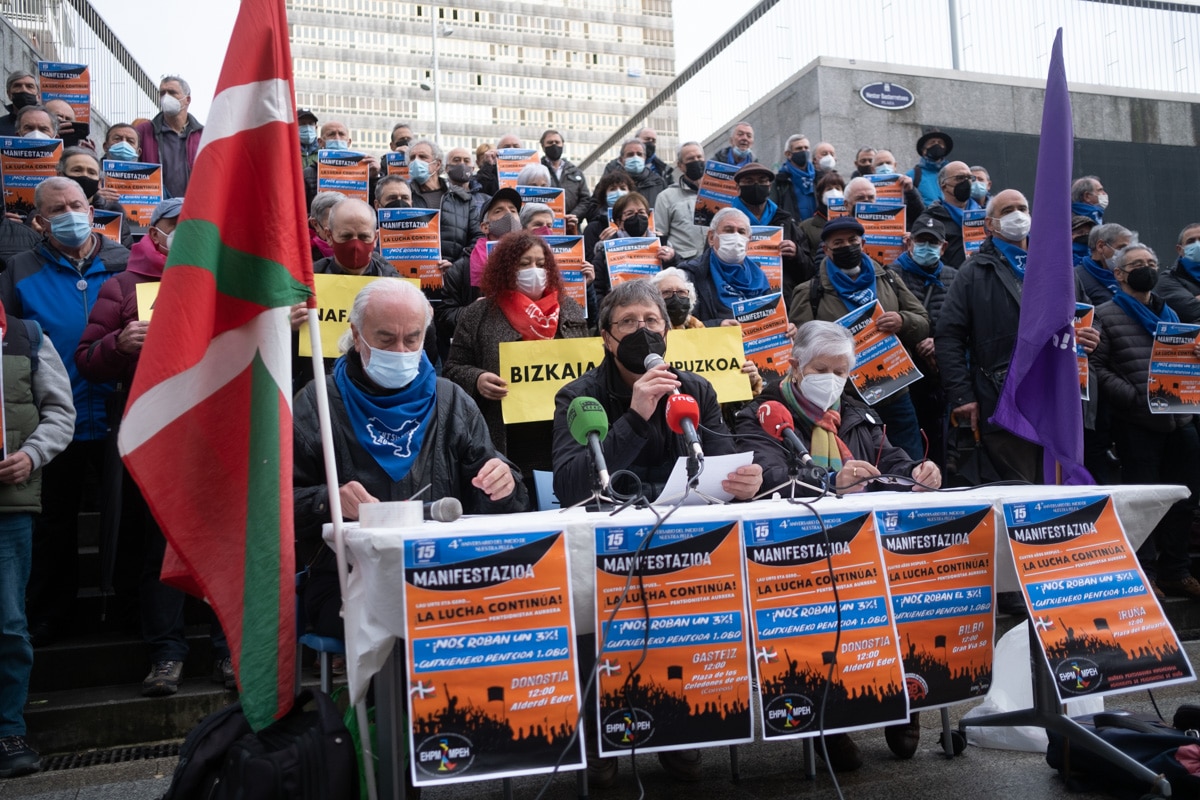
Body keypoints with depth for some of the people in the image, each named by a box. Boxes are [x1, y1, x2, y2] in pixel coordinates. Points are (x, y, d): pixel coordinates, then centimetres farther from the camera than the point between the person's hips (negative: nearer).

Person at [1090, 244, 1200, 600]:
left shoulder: (1169, 314, 20)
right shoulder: (1106, 315, -1)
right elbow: (1096, 367, -9)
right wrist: (1136, 397, -18)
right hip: (1138, 424, -6)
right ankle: (1143, 574, 10)